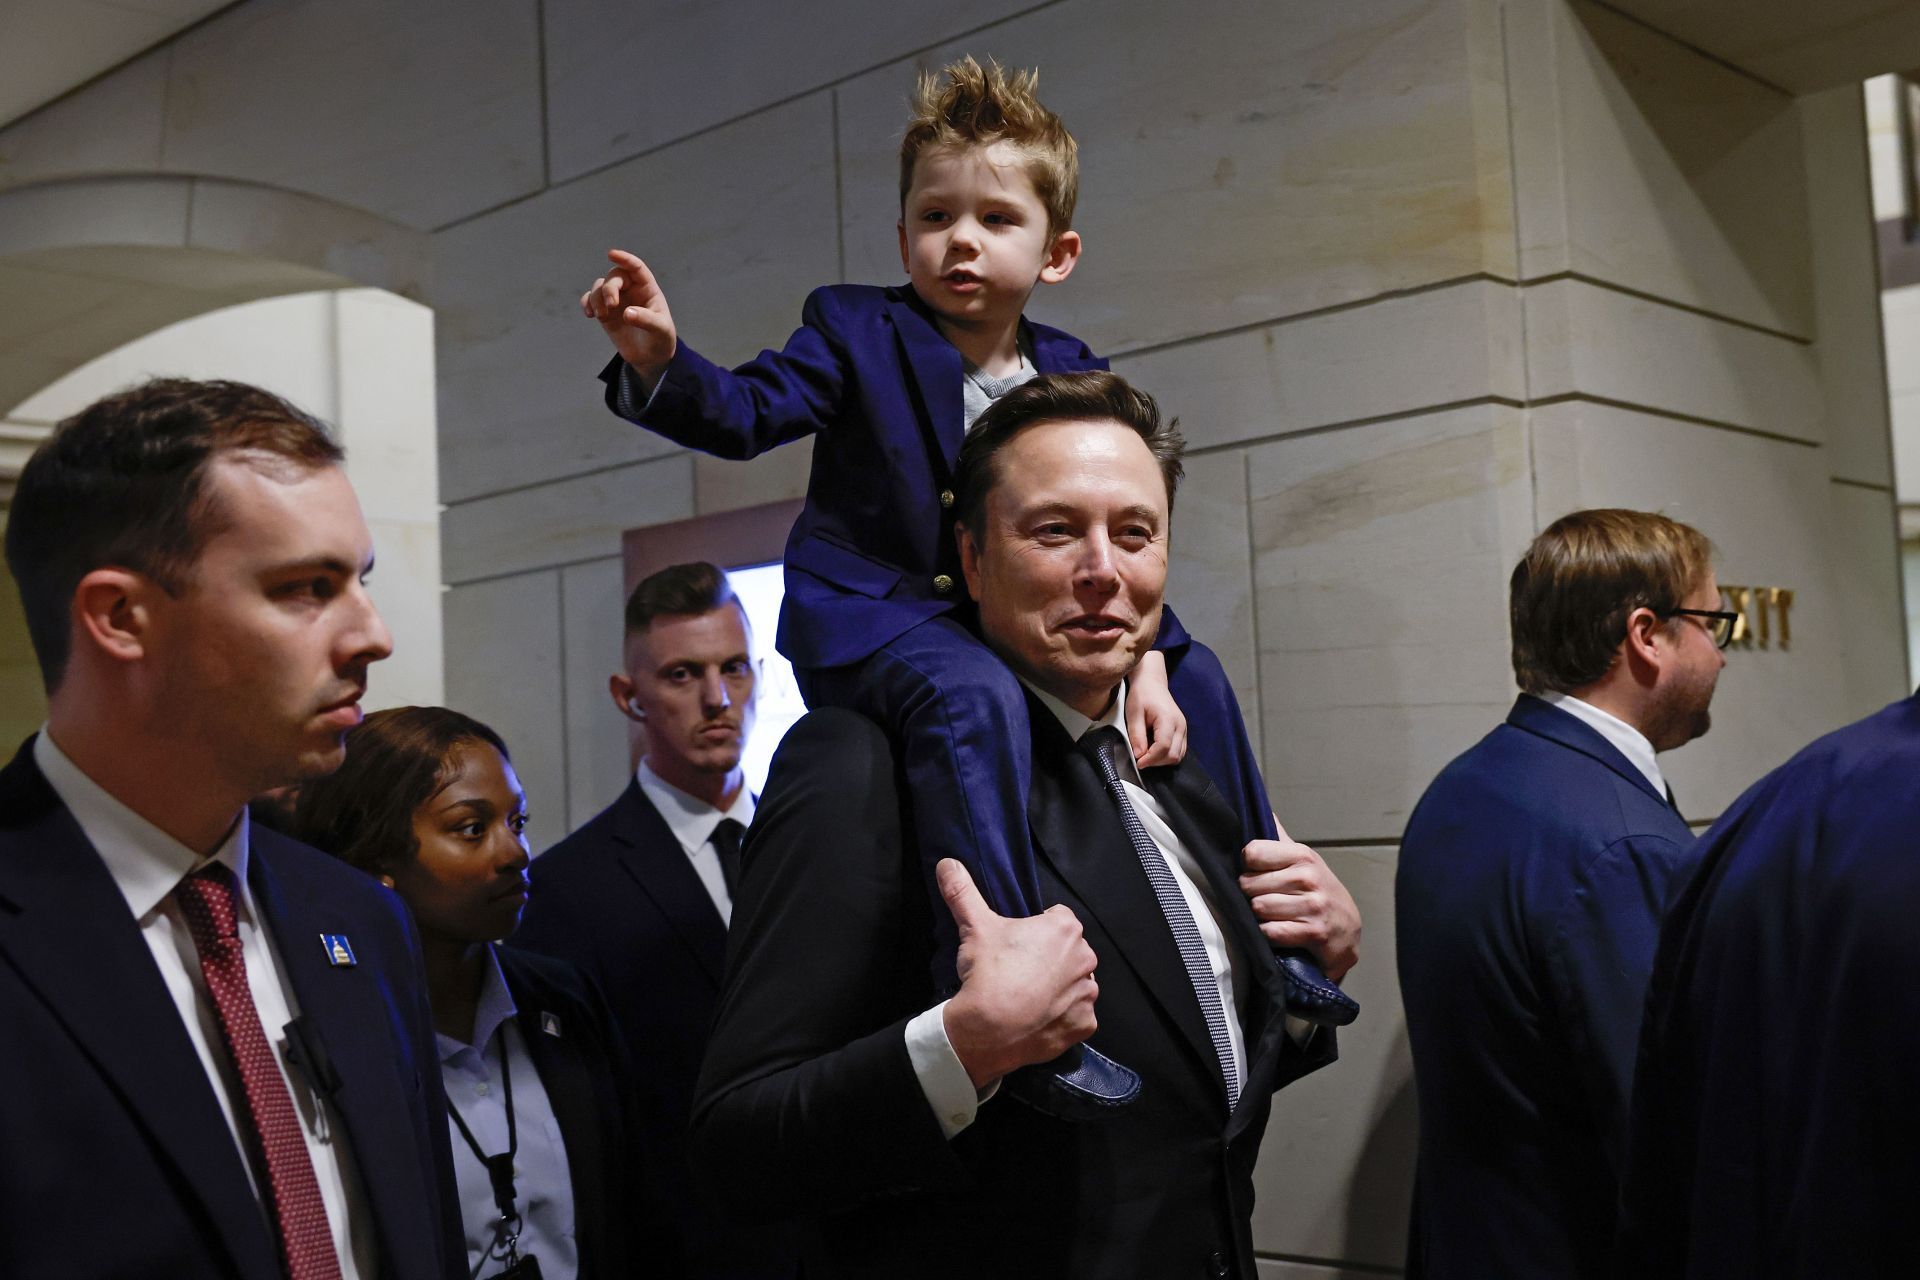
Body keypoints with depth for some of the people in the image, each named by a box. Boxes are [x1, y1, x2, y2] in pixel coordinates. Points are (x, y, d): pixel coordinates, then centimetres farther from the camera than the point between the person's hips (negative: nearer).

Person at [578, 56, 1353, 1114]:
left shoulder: (1072, 375, 7)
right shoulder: (857, 332, -3)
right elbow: (744, 412, -15)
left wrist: (1147, 658, -8)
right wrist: (660, 362, -36)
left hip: (1008, 618, 6)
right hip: (870, 613, -6)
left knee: (1195, 678, 6)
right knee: (973, 696, -38)